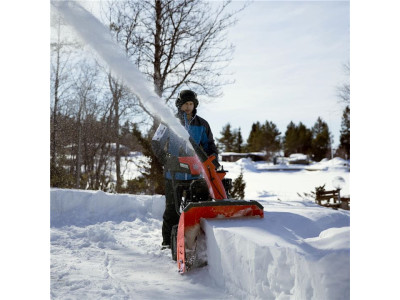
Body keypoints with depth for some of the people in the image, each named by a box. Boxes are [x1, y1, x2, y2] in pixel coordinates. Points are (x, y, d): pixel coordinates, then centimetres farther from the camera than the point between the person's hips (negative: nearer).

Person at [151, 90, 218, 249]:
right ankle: (168, 241, 14)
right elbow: (156, 143, 4)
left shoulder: (202, 125, 8)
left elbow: (209, 145, 15)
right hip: (173, 174, -2)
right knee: (172, 208, 5)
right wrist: (166, 160, -10)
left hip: (194, 174, 2)